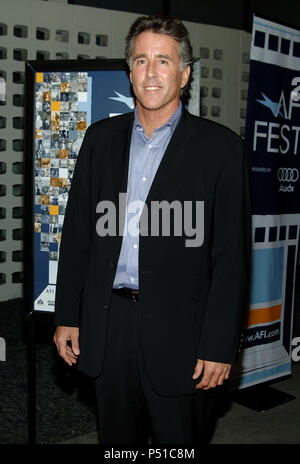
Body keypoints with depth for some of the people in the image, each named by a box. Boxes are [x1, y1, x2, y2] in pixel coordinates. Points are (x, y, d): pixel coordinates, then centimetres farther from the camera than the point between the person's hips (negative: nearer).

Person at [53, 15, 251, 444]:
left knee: (179, 441, 14)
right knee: (116, 439, 19)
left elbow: (231, 255, -8)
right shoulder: (101, 138, 6)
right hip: (107, 325, 4)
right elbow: (77, 233, 8)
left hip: (178, 330, -3)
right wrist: (67, 316, 6)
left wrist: (219, 345, -10)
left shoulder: (220, 147, -6)